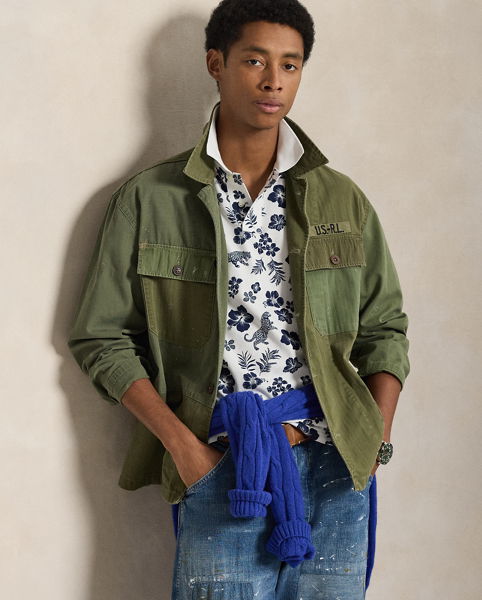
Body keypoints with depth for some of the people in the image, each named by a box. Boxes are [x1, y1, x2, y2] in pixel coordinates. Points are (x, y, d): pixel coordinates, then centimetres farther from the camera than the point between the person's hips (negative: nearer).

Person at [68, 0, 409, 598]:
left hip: (334, 467, 3)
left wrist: (374, 439, 0)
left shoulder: (342, 200, 10)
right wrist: (181, 442, -7)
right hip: (219, 467, -2)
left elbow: (383, 330, 14)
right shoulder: (148, 200, 2)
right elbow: (102, 337, 2)